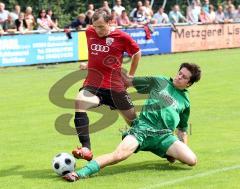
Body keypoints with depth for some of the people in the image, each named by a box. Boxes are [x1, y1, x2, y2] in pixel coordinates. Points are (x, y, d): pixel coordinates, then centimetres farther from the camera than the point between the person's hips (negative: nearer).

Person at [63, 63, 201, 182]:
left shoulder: (185, 102, 19)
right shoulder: (159, 82, 13)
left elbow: (182, 129, 29)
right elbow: (128, 81, 17)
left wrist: (184, 148, 18)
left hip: (164, 135, 2)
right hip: (143, 128, -2)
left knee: (192, 160, -19)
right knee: (119, 155, -30)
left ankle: (169, 154, 13)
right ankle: (80, 174, -32)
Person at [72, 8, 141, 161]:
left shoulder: (122, 37, -8)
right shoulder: (89, 32, 2)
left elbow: (137, 53, 9)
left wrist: (131, 75, 13)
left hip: (115, 86, -2)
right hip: (93, 84, 2)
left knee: (133, 120, 10)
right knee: (79, 103, -30)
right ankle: (86, 149, -34)